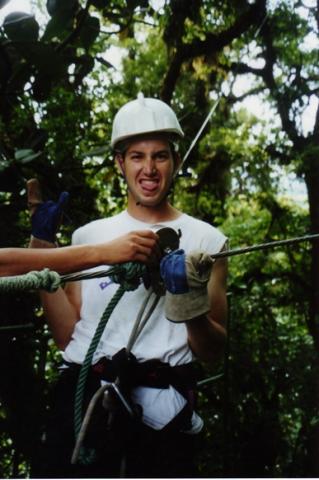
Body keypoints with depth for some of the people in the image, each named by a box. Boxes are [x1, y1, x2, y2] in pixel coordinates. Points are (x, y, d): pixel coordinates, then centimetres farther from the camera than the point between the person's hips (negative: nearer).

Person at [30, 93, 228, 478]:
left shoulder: (205, 240, 7)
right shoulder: (88, 236, 14)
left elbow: (212, 352, 5)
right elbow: (68, 336, 5)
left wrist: (191, 302, -16)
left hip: (160, 407, -1)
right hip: (81, 396, 2)